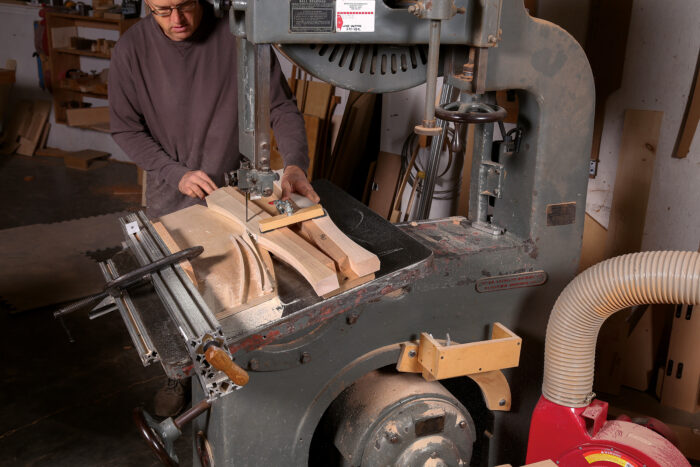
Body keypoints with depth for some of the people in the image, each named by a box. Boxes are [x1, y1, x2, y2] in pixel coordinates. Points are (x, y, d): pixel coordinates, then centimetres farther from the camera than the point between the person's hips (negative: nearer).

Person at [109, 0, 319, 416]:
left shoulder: (238, 34, -16)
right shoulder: (133, 49, -12)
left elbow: (282, 107, -12)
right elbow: (126, 129, -5)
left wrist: (295, 162, -29)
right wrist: (176, 174, -17)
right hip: (171, 198, 1)